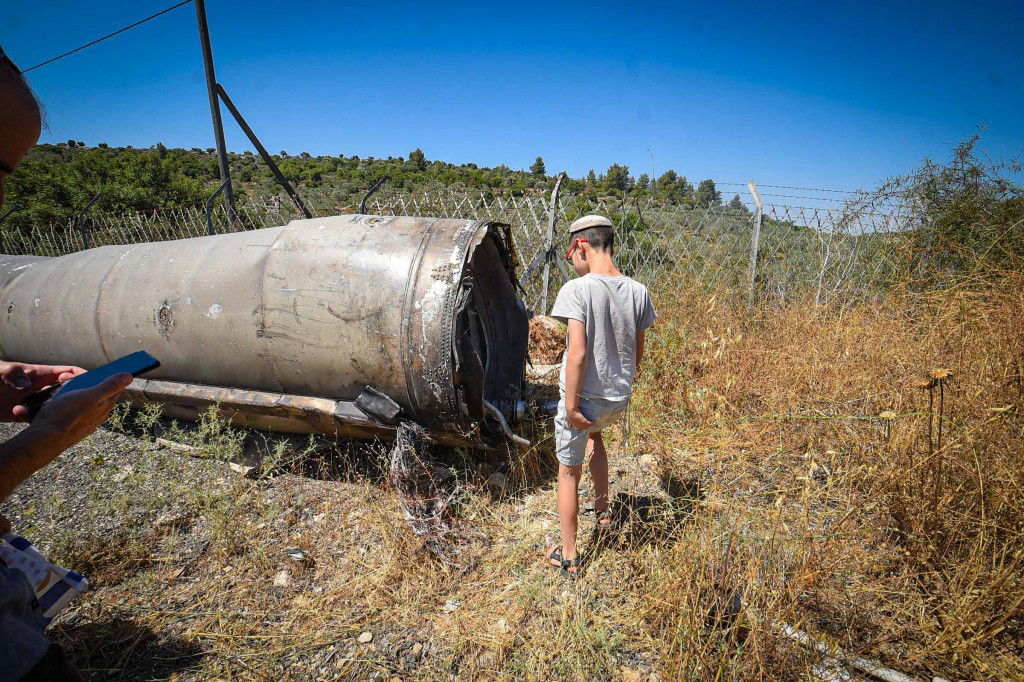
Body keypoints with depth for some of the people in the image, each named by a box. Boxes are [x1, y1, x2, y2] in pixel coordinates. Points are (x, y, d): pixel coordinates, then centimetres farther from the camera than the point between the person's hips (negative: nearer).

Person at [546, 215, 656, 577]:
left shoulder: (577, 289, -19)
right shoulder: (638, 291, -2)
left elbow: (577, 353, -25)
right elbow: (637, 353, 6)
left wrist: (571, 405, -18)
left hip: (584, 398, -5)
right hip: (620, 399, 6)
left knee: (569, 471, 13)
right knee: (595, 433, 37)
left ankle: (568, 556, 26)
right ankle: (602, 509, 44)